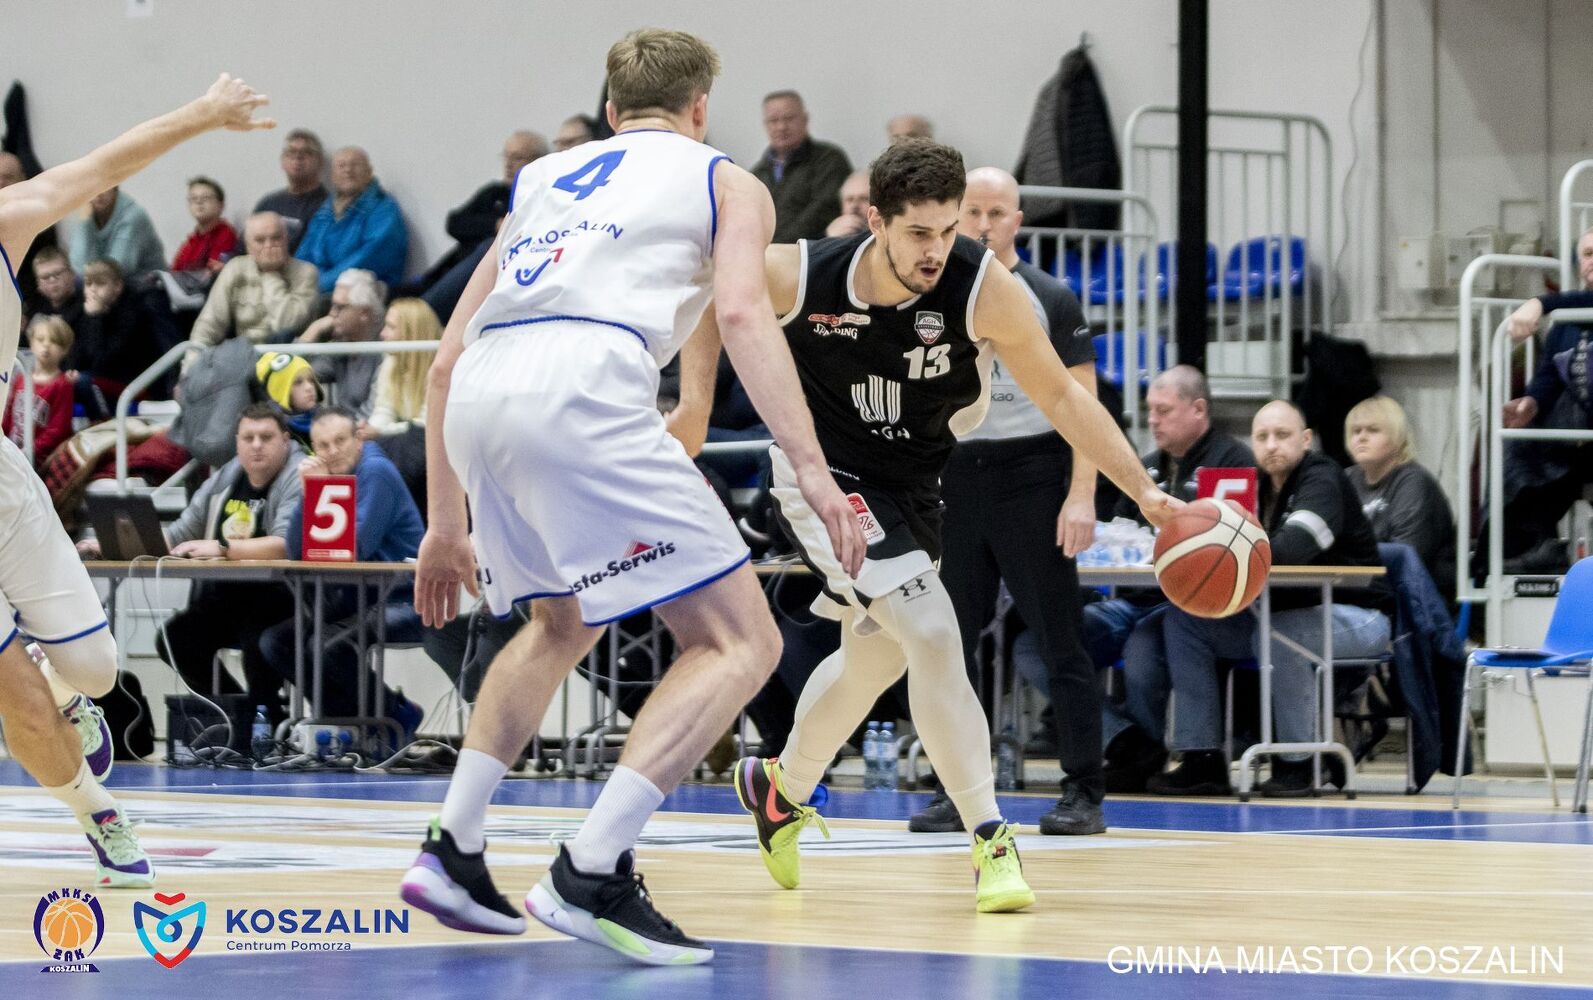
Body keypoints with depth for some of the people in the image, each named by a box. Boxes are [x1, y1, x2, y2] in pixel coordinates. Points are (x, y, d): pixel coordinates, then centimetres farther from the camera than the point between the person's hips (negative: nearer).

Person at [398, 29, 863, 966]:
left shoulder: (545, 178, 35)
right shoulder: (726, 180, 20)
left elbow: (447, 359, 32)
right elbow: (742, 310, -2)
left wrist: (447, 526, 37)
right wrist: (814, 471, -9)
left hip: (477, 396, 6)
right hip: (583, 381, -6)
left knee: (560, 625, 32)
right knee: (741, 643, 0)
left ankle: (453, 851, 25)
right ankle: (592, 874, -13)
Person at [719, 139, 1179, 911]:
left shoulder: (986, 289, -25)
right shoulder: (797, 277, -27)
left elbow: (1059, 396, -13)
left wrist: (1145, 493, -16)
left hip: (912, 485, 4)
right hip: (826, 477, -4)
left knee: (871, 660, 20)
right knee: (933, 634, -21)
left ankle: (779, 787, 47)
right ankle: (990, 840, -16)